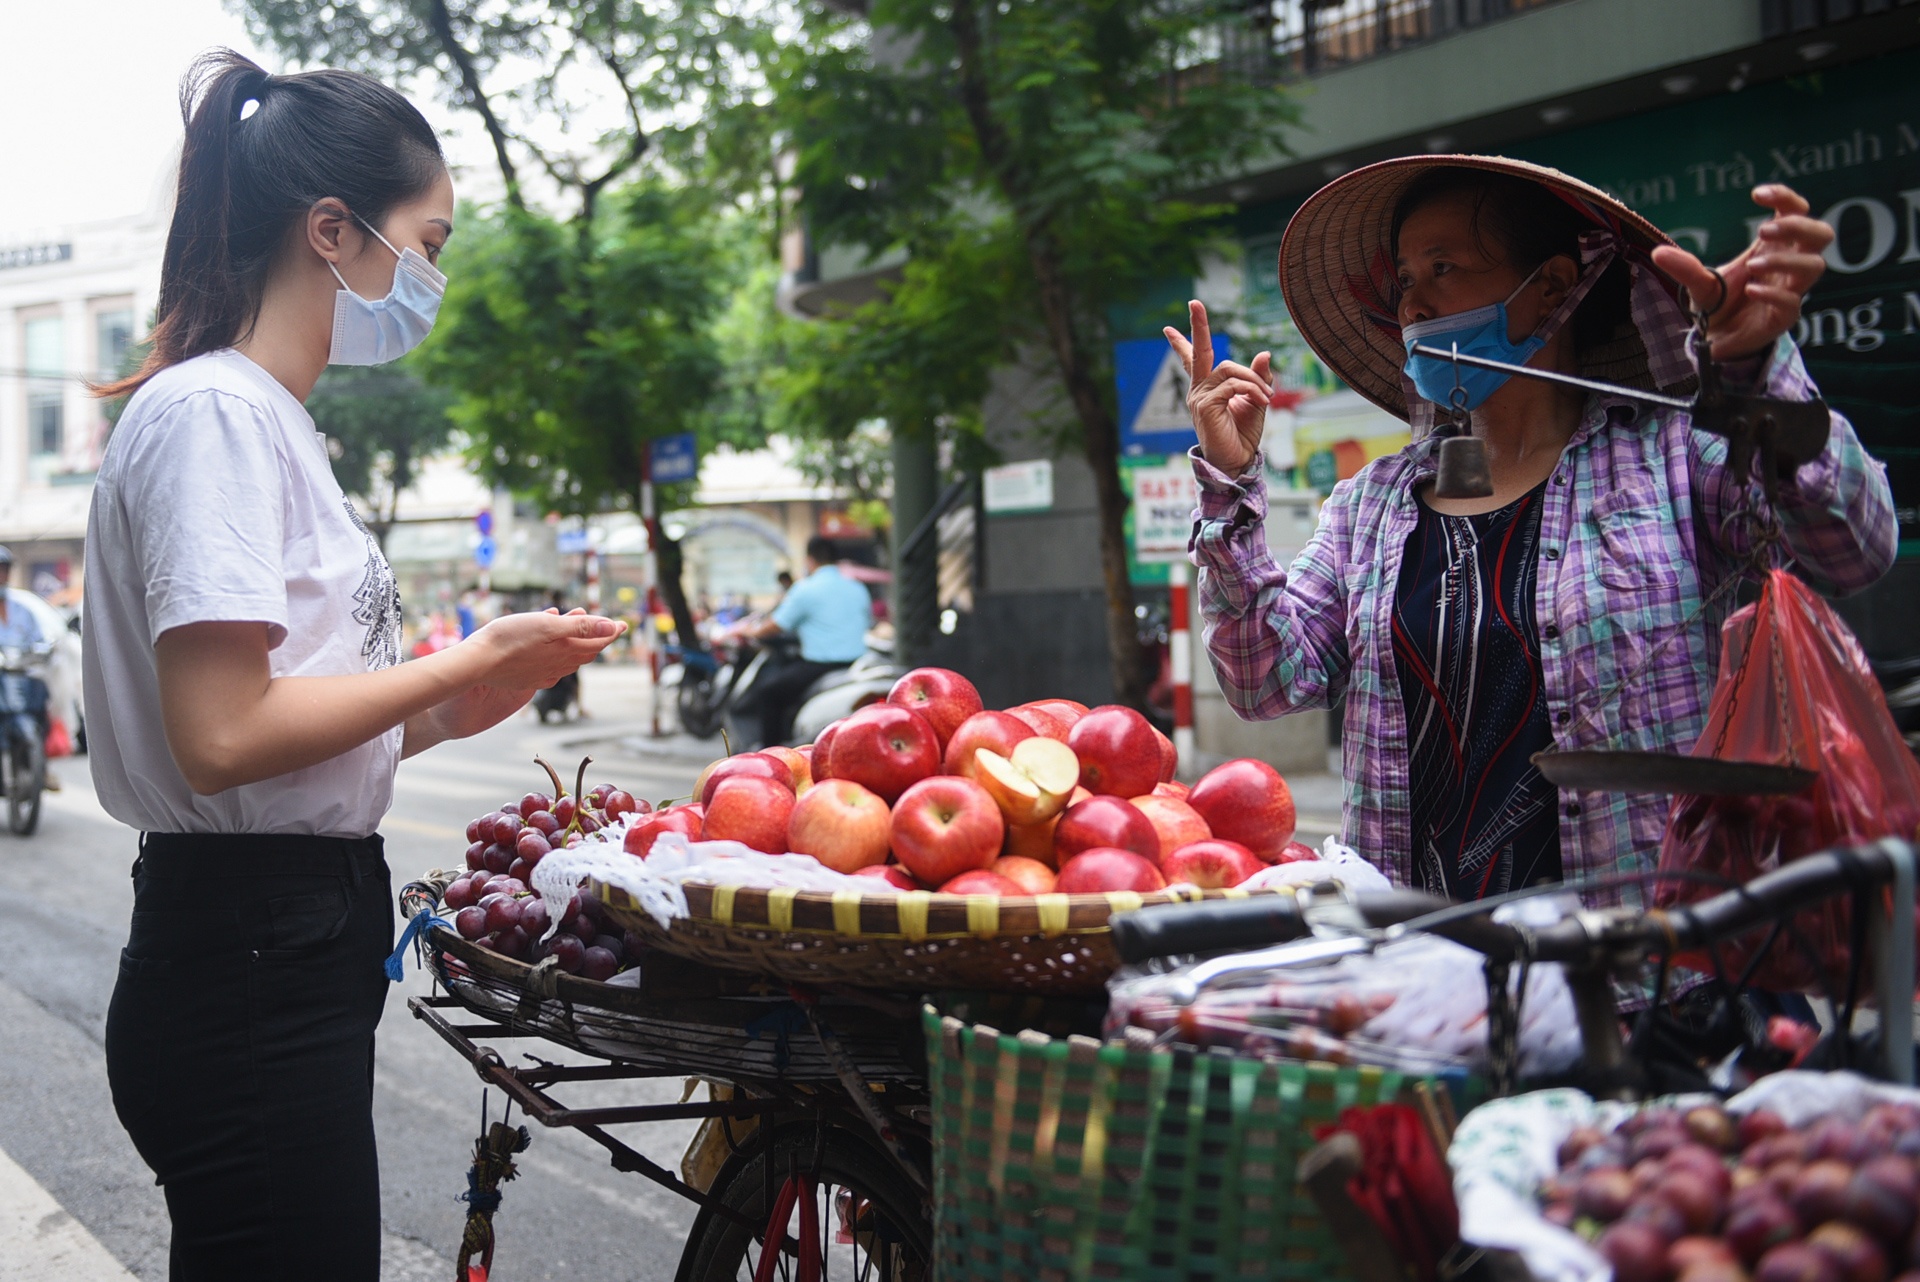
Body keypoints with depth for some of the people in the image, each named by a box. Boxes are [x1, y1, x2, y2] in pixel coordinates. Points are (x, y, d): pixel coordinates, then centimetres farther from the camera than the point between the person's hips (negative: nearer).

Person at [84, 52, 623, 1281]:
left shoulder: (269, 419, 17)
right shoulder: (212, 411, -13)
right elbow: (221, 739, -22)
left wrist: (450, 714, 8)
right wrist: (466, 663, -12)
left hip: (294, 952, 10)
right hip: (247, 970, -10)